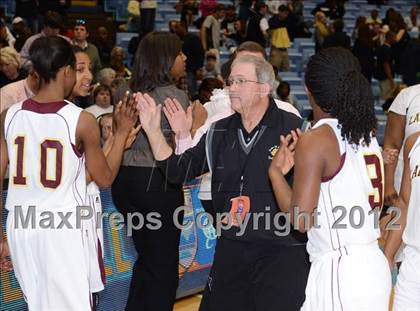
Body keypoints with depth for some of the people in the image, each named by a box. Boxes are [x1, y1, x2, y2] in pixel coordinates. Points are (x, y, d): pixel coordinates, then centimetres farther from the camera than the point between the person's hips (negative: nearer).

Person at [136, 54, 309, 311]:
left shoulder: (293, 129, -10)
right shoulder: (220, 132, 8)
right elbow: (179, 171, 7)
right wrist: (153, 130, -3)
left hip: (281, 252, -6)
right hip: (230, 251, 6)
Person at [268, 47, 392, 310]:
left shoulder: (314, 142, -13)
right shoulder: (366, 133, 9)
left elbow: (301, 219, -16)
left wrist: (275, 171, -2)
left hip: (339, 269, -8)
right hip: (374, 265, 8)